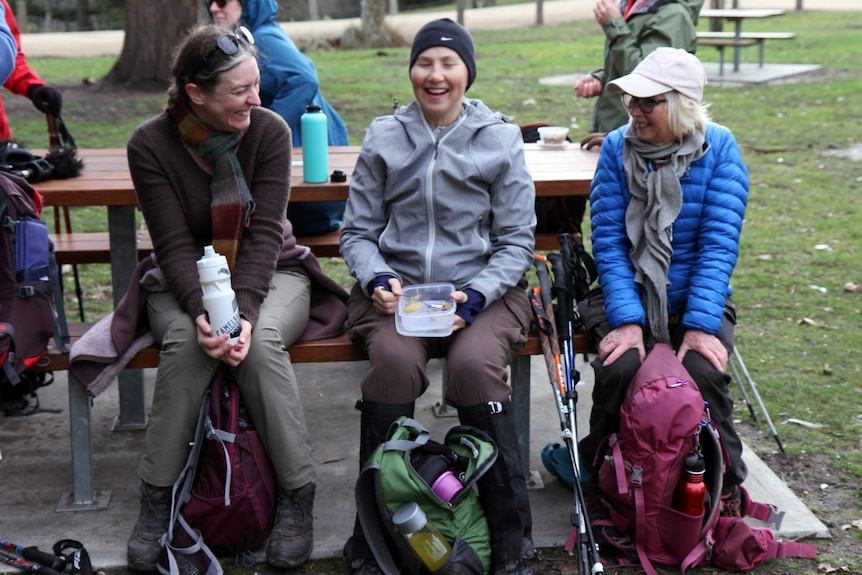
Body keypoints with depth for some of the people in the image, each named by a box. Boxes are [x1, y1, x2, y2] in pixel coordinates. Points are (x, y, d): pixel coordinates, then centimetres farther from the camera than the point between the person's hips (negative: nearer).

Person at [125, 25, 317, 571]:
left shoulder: (269, 130, -14)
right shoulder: (151, 145, -14)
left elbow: (265, 233, -17)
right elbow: (175, 245, -17)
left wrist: (244, 310, -31)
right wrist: (202, 310, -34)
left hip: (272, 274, 0)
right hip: (186, 283, 0)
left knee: (261, 341, -33)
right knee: (186, 341, -33)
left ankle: (298, 495, -21)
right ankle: (157, 499, -19)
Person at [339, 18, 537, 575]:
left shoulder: (501, 139, 6)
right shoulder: (384, 138, 9)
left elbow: (517, 240, 5)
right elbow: (357, 231, 12)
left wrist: (474, 296, -12)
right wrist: (376, 280, -9)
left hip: (482, 286, -1)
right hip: (397, 287, 1)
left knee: (476, 362, -32)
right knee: (394, 359, -32)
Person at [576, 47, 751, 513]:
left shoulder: (719, 148, -5)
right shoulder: (617, 147, -2)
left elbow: (719, 244, -11)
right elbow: (608, 240, -8)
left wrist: (701, 325, -22)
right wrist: (626, 319, -20)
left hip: (696, 298, 0)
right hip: (626, 295, 1)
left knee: (703, 373, -27)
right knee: (621, 369, -27)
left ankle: (724, 487, -2)